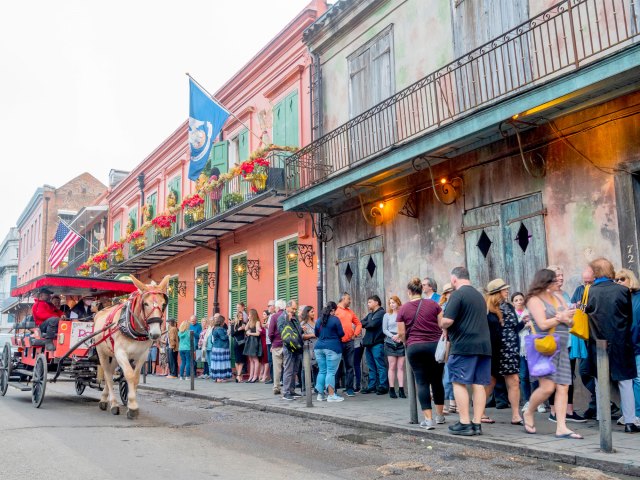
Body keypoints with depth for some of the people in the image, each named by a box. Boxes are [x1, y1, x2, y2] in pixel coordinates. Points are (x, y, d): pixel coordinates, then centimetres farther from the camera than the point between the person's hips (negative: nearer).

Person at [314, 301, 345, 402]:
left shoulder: (319, 320, 11)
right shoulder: (335, 319, -7)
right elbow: (341, 334, -6)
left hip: (319, 347, 6)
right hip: (332, 348, -6)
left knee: (322, 371, 11)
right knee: (331, 372, -4)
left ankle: (320, 394, 13)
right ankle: (331, 395, -4)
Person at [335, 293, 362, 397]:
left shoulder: (350, 312, 17)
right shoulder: (335, 310, -3)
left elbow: (358, 324, 24)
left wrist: (355, 334, 9)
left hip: (349, 342, 6)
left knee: (350, 366, 5)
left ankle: (349, 388, 11)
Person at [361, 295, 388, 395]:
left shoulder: (381, 313, -5)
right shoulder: (370, 314, 21)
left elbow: (373, 324, -15)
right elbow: (362, 323, 13)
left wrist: (366, 324, 1)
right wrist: (368, 324, -6)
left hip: (377, 343, -8)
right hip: (368, 343, 8)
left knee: (380, 366, -6)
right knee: (371, 367, 10)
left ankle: (383, 386, -4)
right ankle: (372, 386, 15)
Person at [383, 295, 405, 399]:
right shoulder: (387, 315, 7)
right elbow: (384, 329, 5)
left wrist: (399, 335, -14)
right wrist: (393, 336, -9)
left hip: (401, 342, 0)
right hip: (390, 343, 0)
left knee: (400, 366, 0)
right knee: (392, 366, 0)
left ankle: (401, 389, 2)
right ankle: (391, 389, 3)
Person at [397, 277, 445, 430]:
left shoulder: (403, 309, 1)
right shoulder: (433, 304, 2)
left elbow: (401, 333, 2)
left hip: (414, 348, -1)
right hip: (435, 345, 1)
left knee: (422, 382, 2)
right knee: (437, 381, 12)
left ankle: (428, 419, -3)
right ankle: (440, 415, 22)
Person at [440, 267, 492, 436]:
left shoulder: (457, 294, -8)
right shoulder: (479, 295, 18)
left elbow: (447, 321, -18)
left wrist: (442, 324, 5)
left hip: (463, 345, -7)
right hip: (483, 345, 8)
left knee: (459, 383, 0)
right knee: (479, 384, 7)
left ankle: (465, 424, -1)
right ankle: (477, 424, 8)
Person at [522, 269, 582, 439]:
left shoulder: (558, 297, 14)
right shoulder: (535, 299, -5)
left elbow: (571, 322, 13)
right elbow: (543, 324, -15)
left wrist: (565, 319, -9)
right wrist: (561, 317, -5)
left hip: (561, 348, 7)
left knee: (563, 388, 0)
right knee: (547, 387, -13)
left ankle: (561, 428, 2)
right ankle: (528, 413, 12)